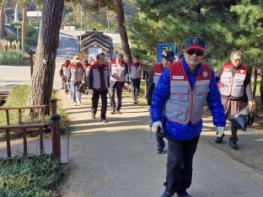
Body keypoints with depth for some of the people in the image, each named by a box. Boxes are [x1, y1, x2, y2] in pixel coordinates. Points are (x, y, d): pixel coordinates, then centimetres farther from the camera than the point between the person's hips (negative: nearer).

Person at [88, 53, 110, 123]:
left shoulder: (106, 66, 2)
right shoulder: (93, 67, -12)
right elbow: (90, 78, -9)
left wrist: (108, 85, 10)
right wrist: (90, 88, -11)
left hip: (104, 88, 3)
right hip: (96, 88, -3)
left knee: (104, 103, -1)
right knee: (95, 102, 12)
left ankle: (103, 117, 8)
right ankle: (93, 113, 40)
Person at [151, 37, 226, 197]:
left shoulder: (208, 73, -8)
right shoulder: (170, 71, -18)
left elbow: (214, 100, -1)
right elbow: (158, 97, -11)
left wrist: (220, 122, -2)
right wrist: (156, 118, -14)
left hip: (194, 127, 4)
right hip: (174, 126, -3)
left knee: (187, 161, 17)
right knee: (175, 161, -3)